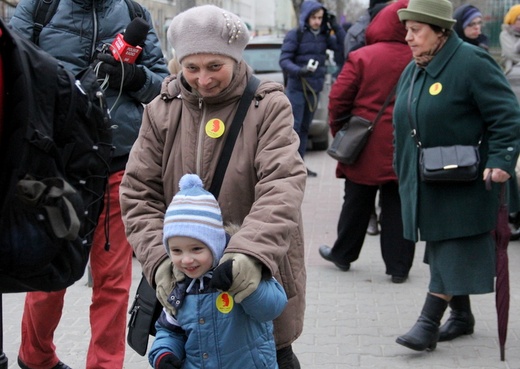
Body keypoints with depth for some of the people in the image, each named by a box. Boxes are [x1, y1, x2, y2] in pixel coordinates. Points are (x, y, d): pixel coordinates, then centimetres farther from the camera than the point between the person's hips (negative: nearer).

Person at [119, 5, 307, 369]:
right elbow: (139, 194, -2)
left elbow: (283, 185, -21)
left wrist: (252, 251, -37)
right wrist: (160, 256, -18)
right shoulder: (162, 111, 1)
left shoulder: (269, 106, -8)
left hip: (261, 276, -2)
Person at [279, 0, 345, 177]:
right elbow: (284, 60, -12)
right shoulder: (295, 34, -7)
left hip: (315, 88, 5)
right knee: (294, 127, -8)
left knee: (305, 128, 10)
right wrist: (299, 70, -29)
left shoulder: (324, 35, 8)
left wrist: (336, 27, -6)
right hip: (297, 88, -5)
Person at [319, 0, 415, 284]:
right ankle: (398, 266, 10)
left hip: (365, 147, -1)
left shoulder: (362, 57, -9)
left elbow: (338, 99, -8)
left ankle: (342, 254, 28)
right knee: (397, 207, 7)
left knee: (357, 203, 14)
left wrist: (339, 132, 7)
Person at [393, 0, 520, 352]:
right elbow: (404, 125, 21)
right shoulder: (413, 71, 10)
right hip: (425, 184, 8)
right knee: (443, 249, 14)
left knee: (452, 251, -6)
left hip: (463, 183, -8)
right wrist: (404, 172, 19)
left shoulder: (472, 63, -15)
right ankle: (461, 315, 27)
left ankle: (429, 323, -5)